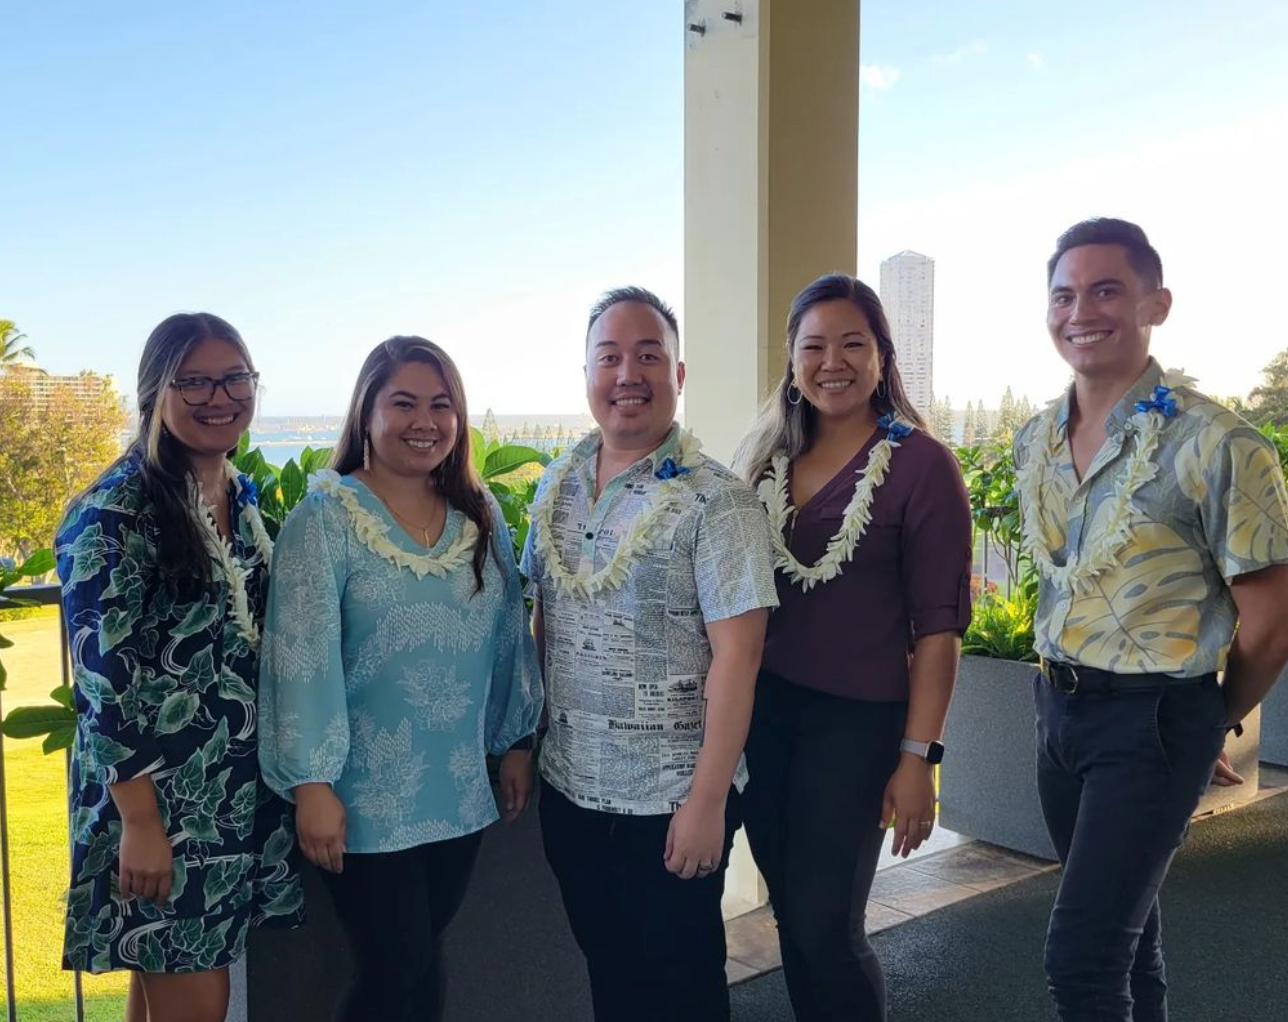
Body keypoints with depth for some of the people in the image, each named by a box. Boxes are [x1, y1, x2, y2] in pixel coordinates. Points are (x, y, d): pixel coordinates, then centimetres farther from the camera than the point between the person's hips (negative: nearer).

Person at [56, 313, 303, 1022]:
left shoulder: (243, 497, 7)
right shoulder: (116, 510, -15)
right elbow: (103, 677, -17)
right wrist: (140, 821, -18)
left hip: (241, 788, 7)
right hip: (158, 789, -6)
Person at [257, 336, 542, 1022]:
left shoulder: (481, 516, 6)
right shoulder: (326, 516, -10)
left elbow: (509, 635, 12)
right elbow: (301, 656, -15)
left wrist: (516, 741, 13)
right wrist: (311, 781, -17)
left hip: (461, 793, 5)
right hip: (367, 798, -5)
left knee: (424, 958, 16)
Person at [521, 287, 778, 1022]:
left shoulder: (715, 500, -15)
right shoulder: (557, 486, 4)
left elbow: (736, 655, -18)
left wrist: (707, 800, -19)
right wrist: (528, 741, 10)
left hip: (672, 801, -5)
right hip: (570, 791, 5)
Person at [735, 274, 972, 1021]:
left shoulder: (921, 465, -9)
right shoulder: (766, 455, 6)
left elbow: (939, 624, -10)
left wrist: (918, 757, -13)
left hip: (856, 719, -5)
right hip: (763, 711, 5)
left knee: (826, 926, 0)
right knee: (793, 917, 14)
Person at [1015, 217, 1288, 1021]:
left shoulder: (1216, 447, -17)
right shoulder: (1036, 441, 4)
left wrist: (1215, 722, 3)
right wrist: (1062, 686, 13)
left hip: (1155, 720, -6)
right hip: (1058, 705, 7)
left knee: (1081, 956, -9)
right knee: (1121, 923, 19)